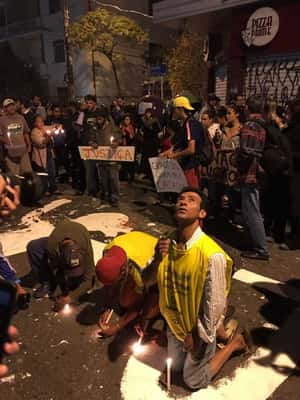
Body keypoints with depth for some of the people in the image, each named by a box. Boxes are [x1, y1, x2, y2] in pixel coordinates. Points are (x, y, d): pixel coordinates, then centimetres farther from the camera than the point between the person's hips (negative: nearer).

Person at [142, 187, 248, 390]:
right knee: (175, 368, 29)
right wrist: (158, 260, -27)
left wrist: (200, 337, -13)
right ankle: (218, 331, 42)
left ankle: (235, 342, 29)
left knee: (194, 381, 17)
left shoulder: (212, 255, -34)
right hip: (175, 323, 6)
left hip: (199, 328, -6)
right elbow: (146, 281, -7)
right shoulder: (167, 243, -14)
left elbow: (215, 303, -24)